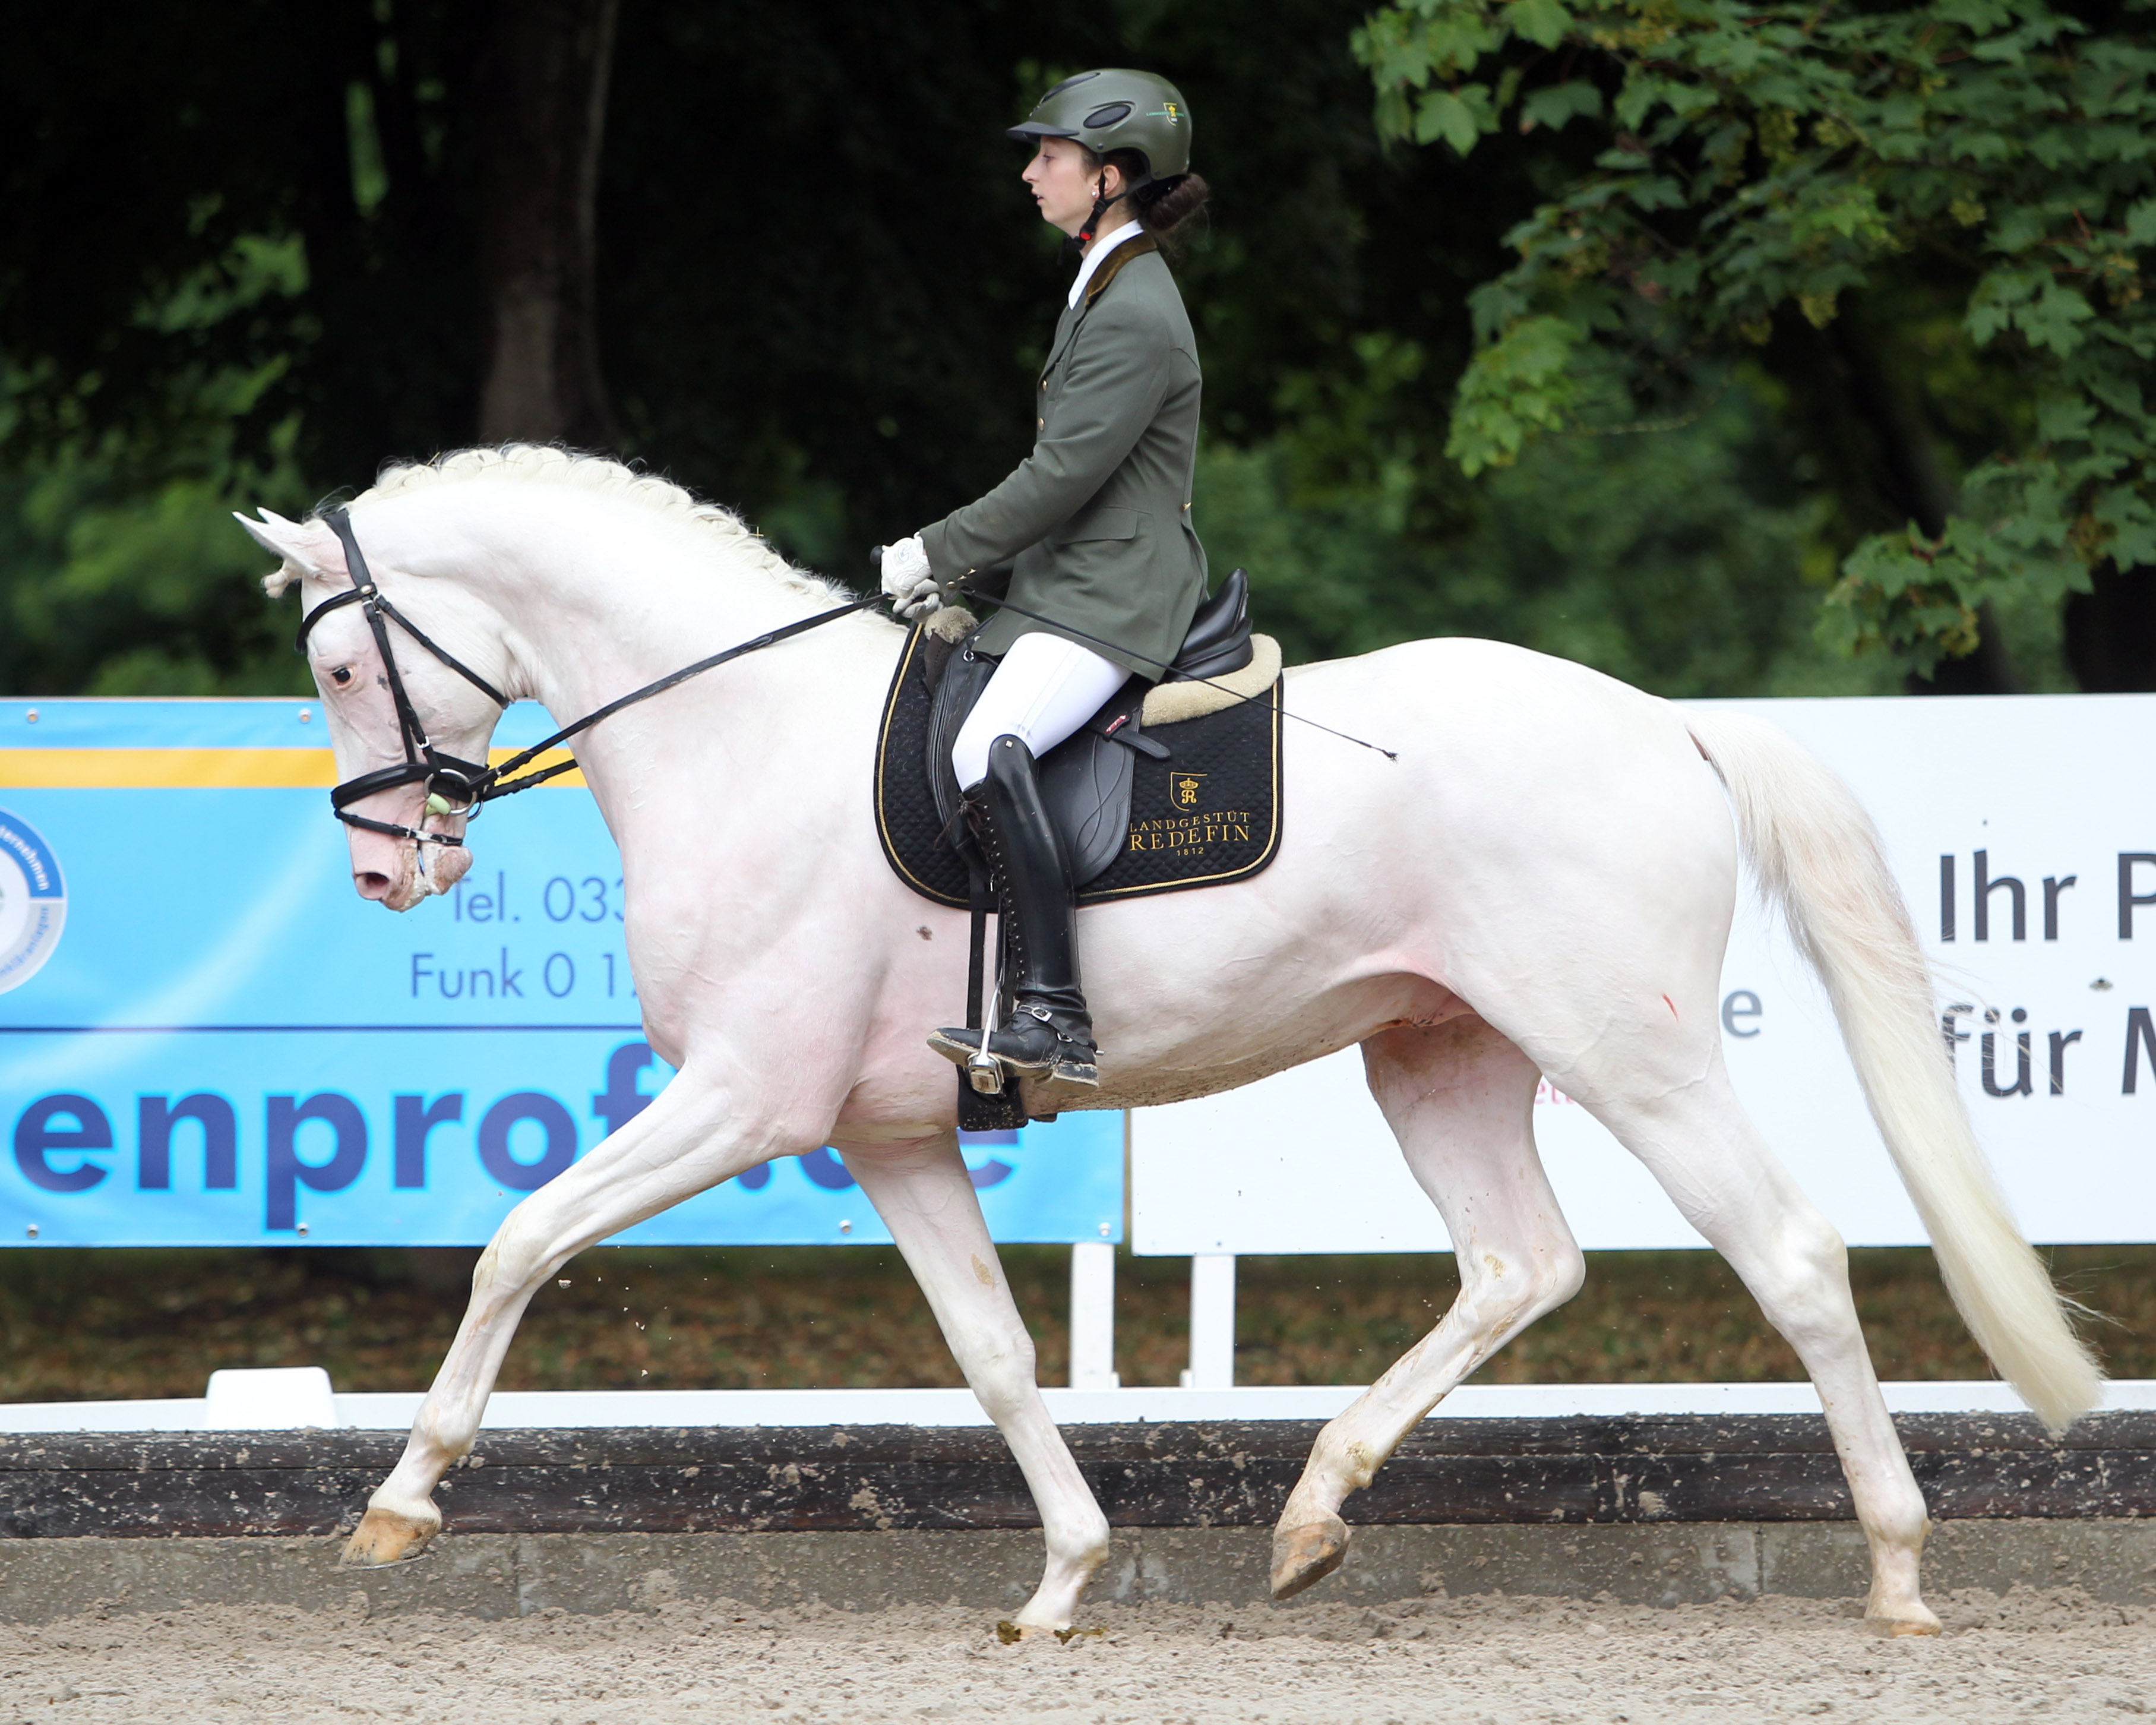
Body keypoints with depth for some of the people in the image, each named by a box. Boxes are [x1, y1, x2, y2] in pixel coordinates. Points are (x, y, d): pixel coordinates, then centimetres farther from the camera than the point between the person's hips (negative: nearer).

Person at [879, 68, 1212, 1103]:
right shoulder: (1107, 291, 18)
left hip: (1111, 603, -12)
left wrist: (939, 555, -10)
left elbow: (1063, 475, -19)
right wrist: (954, 565, 14)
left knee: (991, 752, -33)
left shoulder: (1134, 318, -15)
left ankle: (1053, 1018, -39)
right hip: (1071, 586, 12)